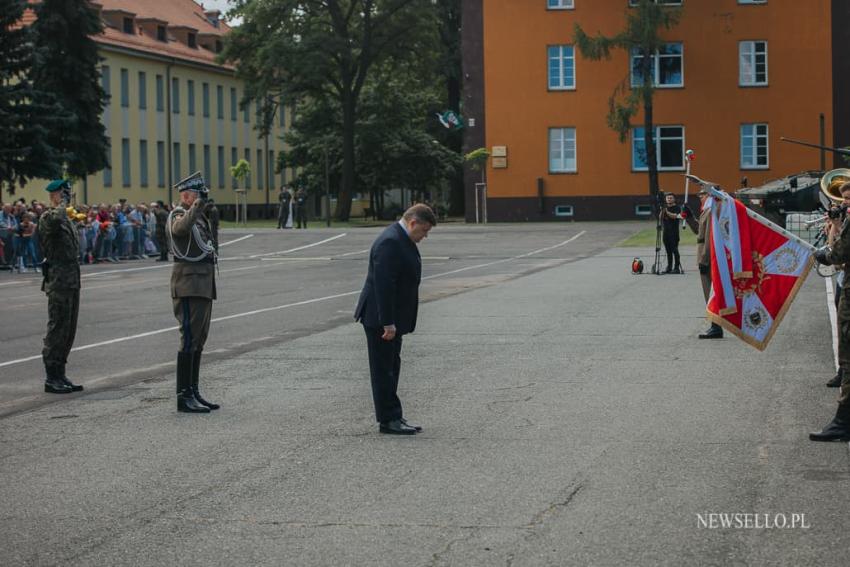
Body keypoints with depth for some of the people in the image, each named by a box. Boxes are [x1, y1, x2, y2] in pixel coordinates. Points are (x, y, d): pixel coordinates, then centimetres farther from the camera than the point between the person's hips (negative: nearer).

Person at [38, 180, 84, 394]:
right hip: (58, 282, -9)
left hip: (72, 282, 9)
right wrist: (62, 205, -18)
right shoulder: (48, 218, -10)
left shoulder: (67, 219, 19)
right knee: (57, 329, -6)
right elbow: (56, 220, -38)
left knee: (68, 331, 11)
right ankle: (51, 378, -1)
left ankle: (60, 375, 17)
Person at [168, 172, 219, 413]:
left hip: (204, 286, 10)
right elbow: (181, 227, -35)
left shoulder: (201, 218, 19)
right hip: (189, 286, -10)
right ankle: (184, 396, -10)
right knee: (190, 340, -11)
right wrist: (195, 208, -49)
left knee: (198, 341, 11)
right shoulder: (178, 215, -10)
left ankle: (193, 392, 16)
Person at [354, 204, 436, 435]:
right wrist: (388, 323, -26)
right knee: (384, 369, -3)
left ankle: (393, 416, 20)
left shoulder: (402, 239, 12)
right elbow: (383, 284, -26)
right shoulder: (390, 242, -22)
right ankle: (388, 420, 2)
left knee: (390, 368, 14)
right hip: (380, 319, -10)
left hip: (391, 317, 10)